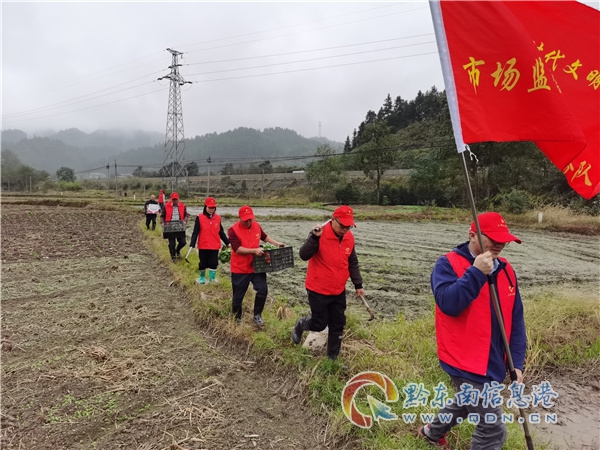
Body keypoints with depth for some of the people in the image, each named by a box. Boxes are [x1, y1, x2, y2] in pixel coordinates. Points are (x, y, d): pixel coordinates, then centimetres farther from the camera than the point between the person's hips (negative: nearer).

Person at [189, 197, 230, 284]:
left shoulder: (218, 218, 4)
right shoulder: (199, 217, -6)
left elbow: (221, 232, 11)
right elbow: (195, 232, -6)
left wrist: (227, 242, 10)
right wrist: (192, 244, -13)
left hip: (215, 246, 2)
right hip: (203, 246, -2)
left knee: (213, 263, 5)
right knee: (203, 263, 11)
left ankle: (212, 278, 18)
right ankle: (202, 277, 30)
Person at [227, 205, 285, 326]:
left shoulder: (256, 226, 2)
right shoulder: (233, 230, -16)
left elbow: (264, 237, 22)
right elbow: (237, 249, -24)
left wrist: (277, 243, 14)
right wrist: (254, 250, -33)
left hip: (256, 266, 4)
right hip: (239, 269, -4)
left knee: (263, 289, -7)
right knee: (238, 296, 7)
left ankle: (257, 315, 13)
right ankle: (236, 318, 32)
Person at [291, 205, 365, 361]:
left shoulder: (349, 237, -1)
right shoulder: (320, 234, -20)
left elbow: (353, 263, 11)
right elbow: (304, 256, -28)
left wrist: (358, 285, 13)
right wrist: (314, 238, -40)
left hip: (339, 292, 6)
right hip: (318, 291, -6)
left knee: (338, 326, 10)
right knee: (319, 324, 5)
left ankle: (333, 358, 28)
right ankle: (300, 325, 38)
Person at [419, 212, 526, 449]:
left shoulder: (506, 269, 5)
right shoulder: (448, 264, -14)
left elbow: (516, 318, 7)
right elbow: (448, 303, -29)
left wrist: (517, 361, 3)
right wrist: (476, 273, -30)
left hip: (493, 362, 8)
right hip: (466, 362, -8)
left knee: (467, 404, 28)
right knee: (492, 429, -3)